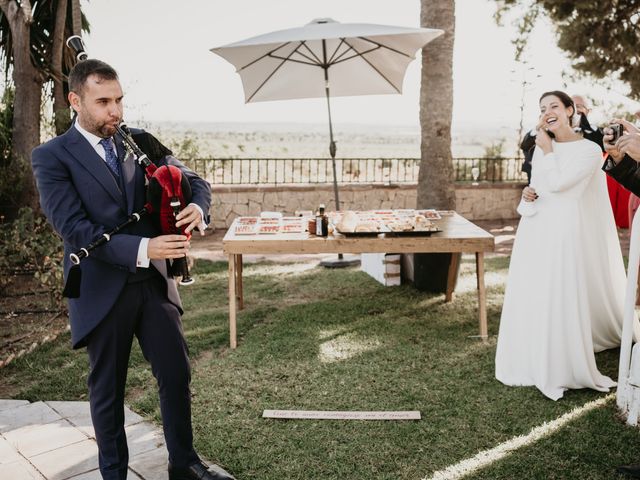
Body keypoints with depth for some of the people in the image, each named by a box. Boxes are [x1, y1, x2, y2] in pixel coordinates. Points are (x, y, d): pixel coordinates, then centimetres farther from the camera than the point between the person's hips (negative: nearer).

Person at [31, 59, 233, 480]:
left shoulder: (141, 142, 7)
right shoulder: (52, 157, -6)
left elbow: (193, 180, 7)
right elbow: (75, 229, -16)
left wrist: (197, 208, -17)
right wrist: (142, 248, -27)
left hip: (153, 282, 4)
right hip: (102, 291, -3)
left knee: (177, 374, 9)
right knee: (107, 389, 12)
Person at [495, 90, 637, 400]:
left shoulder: (589, 150, -6)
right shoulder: (540, 149, 12)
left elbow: (557, 183, -17)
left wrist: (548, 150, -7)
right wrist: (528, 197, -3)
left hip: (563, 234, -6)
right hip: (534, 232, 6)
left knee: (561, 301, -5)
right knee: (530, 299, 9)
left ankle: (562, 367, 10)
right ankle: (535, 361, 24)